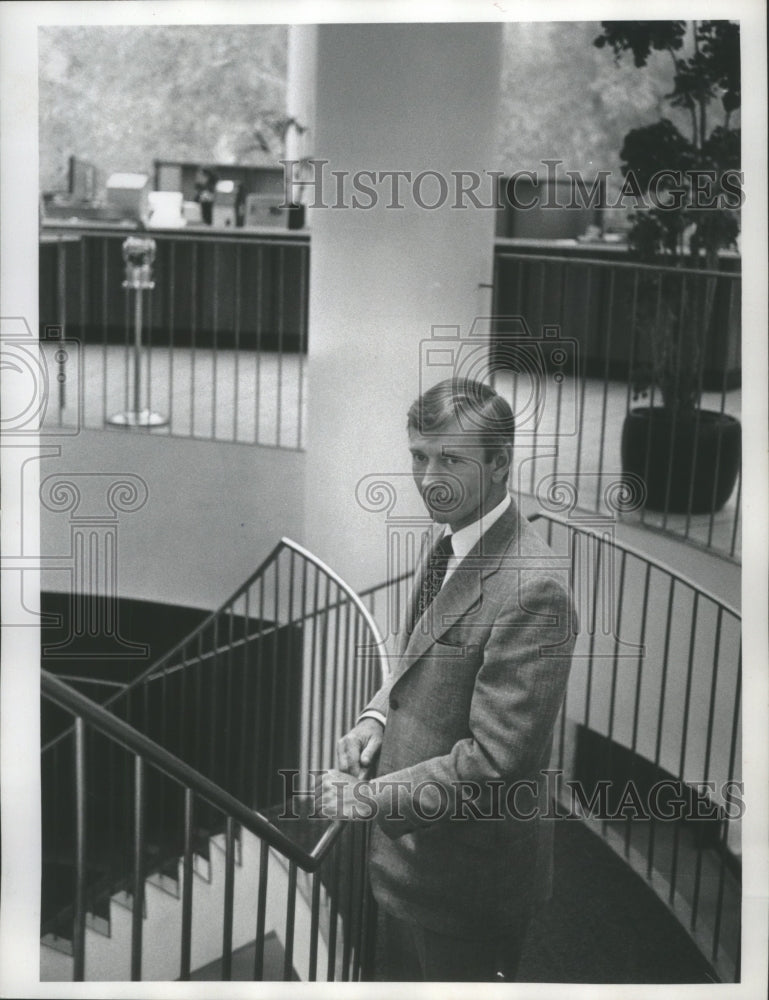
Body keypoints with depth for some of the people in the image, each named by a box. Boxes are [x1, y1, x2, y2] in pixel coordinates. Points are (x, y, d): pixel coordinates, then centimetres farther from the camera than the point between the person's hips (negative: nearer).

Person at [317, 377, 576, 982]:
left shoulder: (533, 588, -27)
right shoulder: (449, 547, 2)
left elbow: (493, 757, -28)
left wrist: (374, 798, -22)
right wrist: (380, 715, 0)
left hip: (468, 880, -8)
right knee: (397, 976, 25)